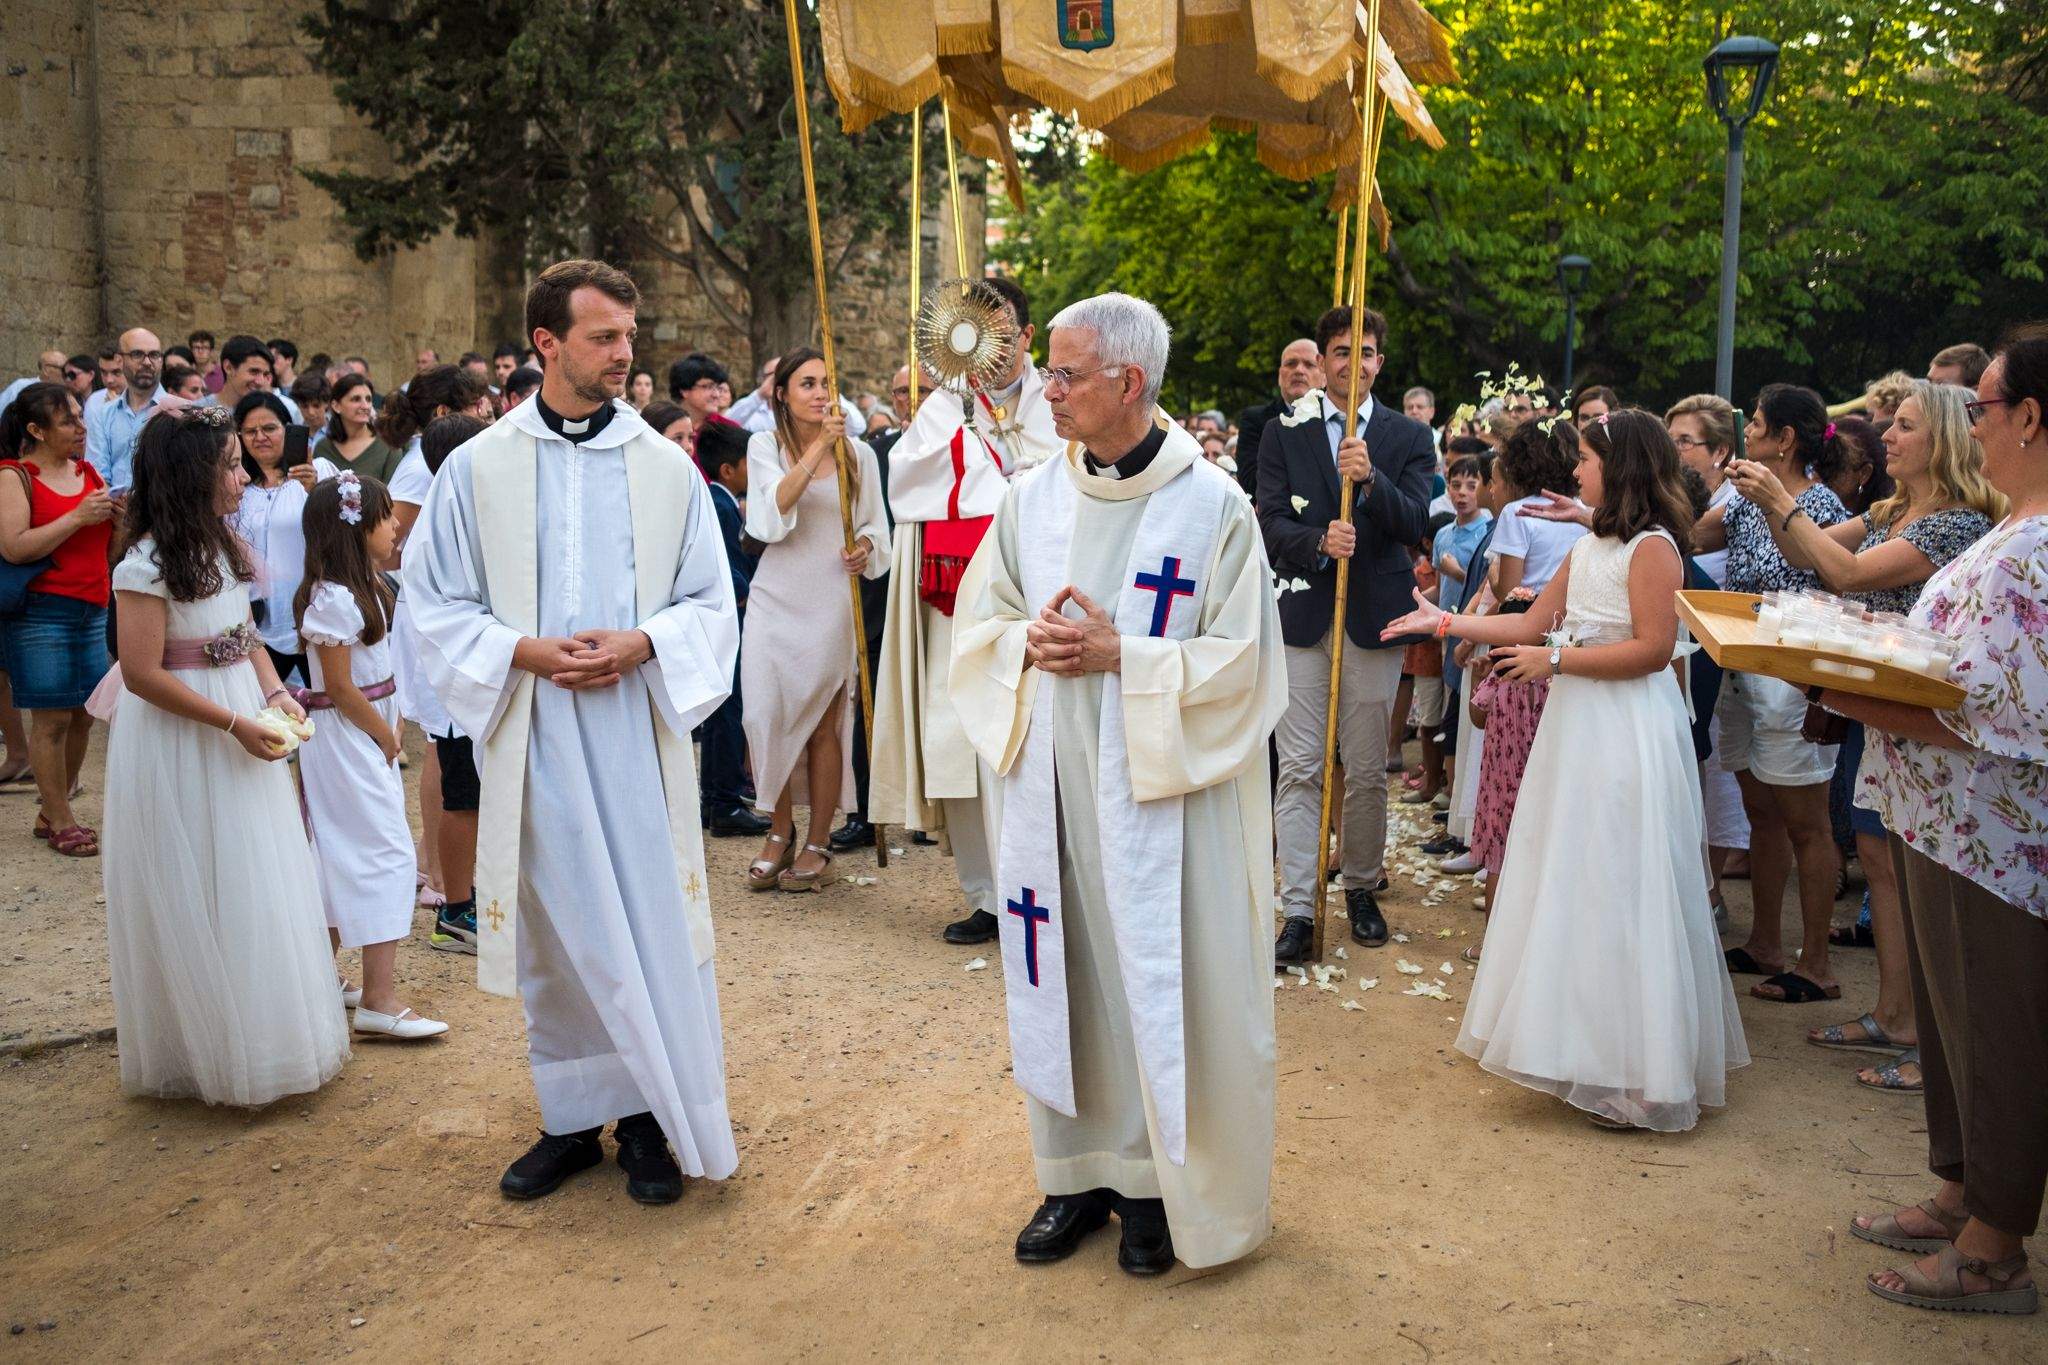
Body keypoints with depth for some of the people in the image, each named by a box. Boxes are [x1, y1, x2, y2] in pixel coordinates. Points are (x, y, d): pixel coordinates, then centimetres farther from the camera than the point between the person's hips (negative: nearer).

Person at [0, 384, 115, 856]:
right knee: (52, 719, -4)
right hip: (41, 610, -6)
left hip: (93, 609, 6)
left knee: (83, 717, 6)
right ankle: (61, 823, 6)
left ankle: (50, 812, 20)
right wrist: (78, 517, -19)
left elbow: (110, 547, 19)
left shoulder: (88, 472, 13)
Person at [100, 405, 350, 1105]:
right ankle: (209, 1053, 18)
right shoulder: (148, 562, -17)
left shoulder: (222, 548, 8)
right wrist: (236, 724, -20)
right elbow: (142, 674, -20)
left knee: (254, 888, 14)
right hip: (178, 748, -8)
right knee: (201, 905, 3)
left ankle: (260, 1036, 28)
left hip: (240, 728, 8)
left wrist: (277, 694, -3)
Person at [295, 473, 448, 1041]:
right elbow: (340, 688, -19)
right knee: (386, 853, -10)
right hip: (346, 736, -10)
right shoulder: (333, 599, -19)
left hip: (371, 732, 10)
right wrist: (386, 735, -10)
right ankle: (380, 1000, -8)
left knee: (340, 857, 15)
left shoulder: (368, 586, 11)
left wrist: (390, 729, 6)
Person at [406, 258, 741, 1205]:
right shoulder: (478, 467, 3)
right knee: (554, 928, 9)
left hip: (639, 729, 0)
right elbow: (438, 604, 5)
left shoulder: (667, 467, 4)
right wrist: (525, 651, -12)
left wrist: (642, 642, -13)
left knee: (650, 921, 1)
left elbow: (710, 603, 6)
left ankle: (651, 1115, 16)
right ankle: (572, 1116, 24)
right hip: (533, 736, 0)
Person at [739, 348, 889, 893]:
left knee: (826, 722, 2)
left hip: (831, 599, 0)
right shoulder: (765, 446, 3)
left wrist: (865, 546, -10)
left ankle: (817, 844, 14)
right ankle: (780, 833, 19)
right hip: (775, 597, 0)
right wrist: (817, 448, -21)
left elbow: (876, 525, 13)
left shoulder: (858, 454, 6)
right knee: (768, 715, -1)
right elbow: (774, 511, -15)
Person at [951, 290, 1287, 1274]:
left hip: (1158, 789, -4)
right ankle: (1078, 1170, 27)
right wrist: (1032, 646, -10)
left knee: (1159, 980, 3)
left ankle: (1158, 1181, 21)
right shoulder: (1031, 497, 6)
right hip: (1048, 784, 4)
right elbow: (978, 624, 11)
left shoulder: (1214, 505, -7)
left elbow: (1238, 660, -8)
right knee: (1062, 972, 11)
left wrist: (1120, 656, -17)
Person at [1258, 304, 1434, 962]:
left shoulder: (1408, 438, 7)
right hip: (1301, 616, 0)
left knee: (1367, 771, 8)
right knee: (1298, 770, -2)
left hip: (1374, 619, 1)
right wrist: (1319, 542, -21)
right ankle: (1297, 910, 2)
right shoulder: (1283, 433, 6)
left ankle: (1362, 889, 26)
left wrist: (1371, 479, -22)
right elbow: (1271, 523, -2)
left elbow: (1415, 523, -5)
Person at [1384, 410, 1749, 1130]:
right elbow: (1530, 624, 14)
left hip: (1629, 738, -9)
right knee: (1574, 884, 11)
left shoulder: (1652, 546, -12)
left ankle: (1640, 1075, 6)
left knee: (1618, 891, -4)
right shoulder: (1586, 549, 14)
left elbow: (1653, 647, -18)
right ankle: (1591, 1049, 20)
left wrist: (1555, 660, -16)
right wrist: (1442, 622, 11)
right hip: (1577, 727, 9)